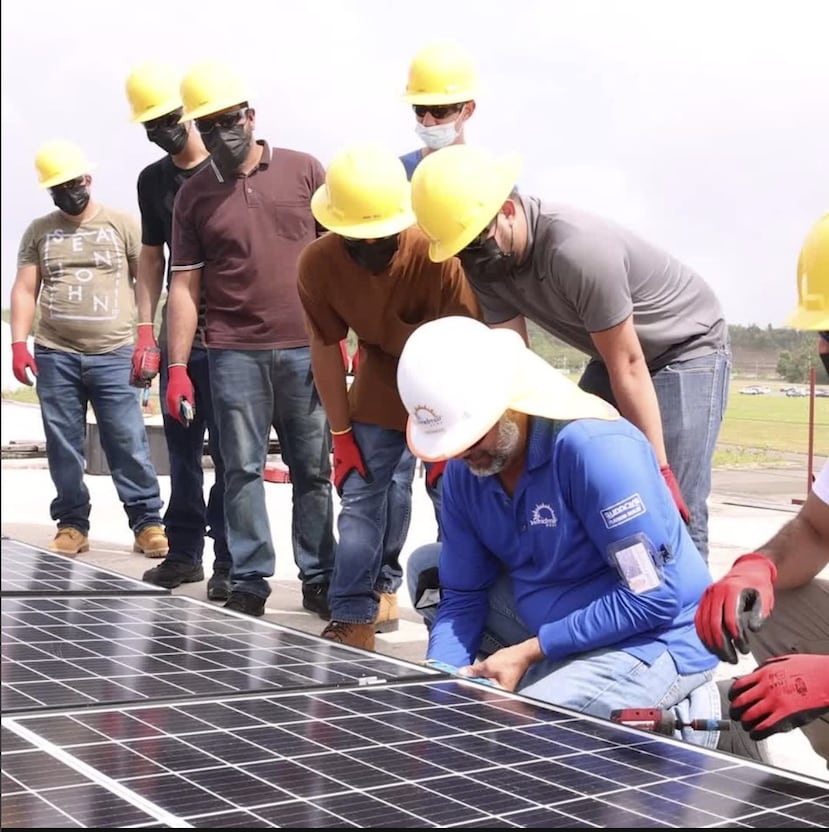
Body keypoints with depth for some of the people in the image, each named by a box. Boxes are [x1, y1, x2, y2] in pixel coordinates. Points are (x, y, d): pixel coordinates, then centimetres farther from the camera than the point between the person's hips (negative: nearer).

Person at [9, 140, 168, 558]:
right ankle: (72, 523, 14)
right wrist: (18, 344, -2)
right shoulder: (38, 231, 12)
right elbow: (24, 290, 9)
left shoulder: (121, 224, 5)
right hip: (54, 356, 2)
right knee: (63, 446, 5)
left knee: (128, 442, -4)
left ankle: (147, 521, 2)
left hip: (113, 355, -2)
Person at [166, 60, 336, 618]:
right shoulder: (193, 196, 8)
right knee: (243, 469, 3)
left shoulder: (303, 171, 5)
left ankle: (319, 578, 15)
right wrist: (177, 368, 1)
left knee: (313, 468, 5)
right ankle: (249, 581, 12)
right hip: (234, 354, 1)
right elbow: (185, 285, 7)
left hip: (306, 350, 0)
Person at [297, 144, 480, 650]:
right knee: (359, 494, -2)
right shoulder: (319, 263, -21)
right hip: (382, 384, 3)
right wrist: (342, 433, -6)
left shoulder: (437, 257, -33)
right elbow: (326, 347, -8)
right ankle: (354, 618, 5)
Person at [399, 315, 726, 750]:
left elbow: (654, 598, -25)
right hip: (553, 623, 8)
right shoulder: (463, 470, -3)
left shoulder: (597, 446, -26)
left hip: (655, 639, -8)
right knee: (425, 565, 7)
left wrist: (529, 651, -21)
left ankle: (672, 719, -3)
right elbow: (462, 595, 4)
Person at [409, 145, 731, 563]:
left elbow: (629, 368, -29)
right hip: (616, 352, 8)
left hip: (688, 348, -8)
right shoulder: (487, 262, -12)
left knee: (673, 512, -16)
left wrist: (659, 471, -24)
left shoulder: (577, 250, -35)